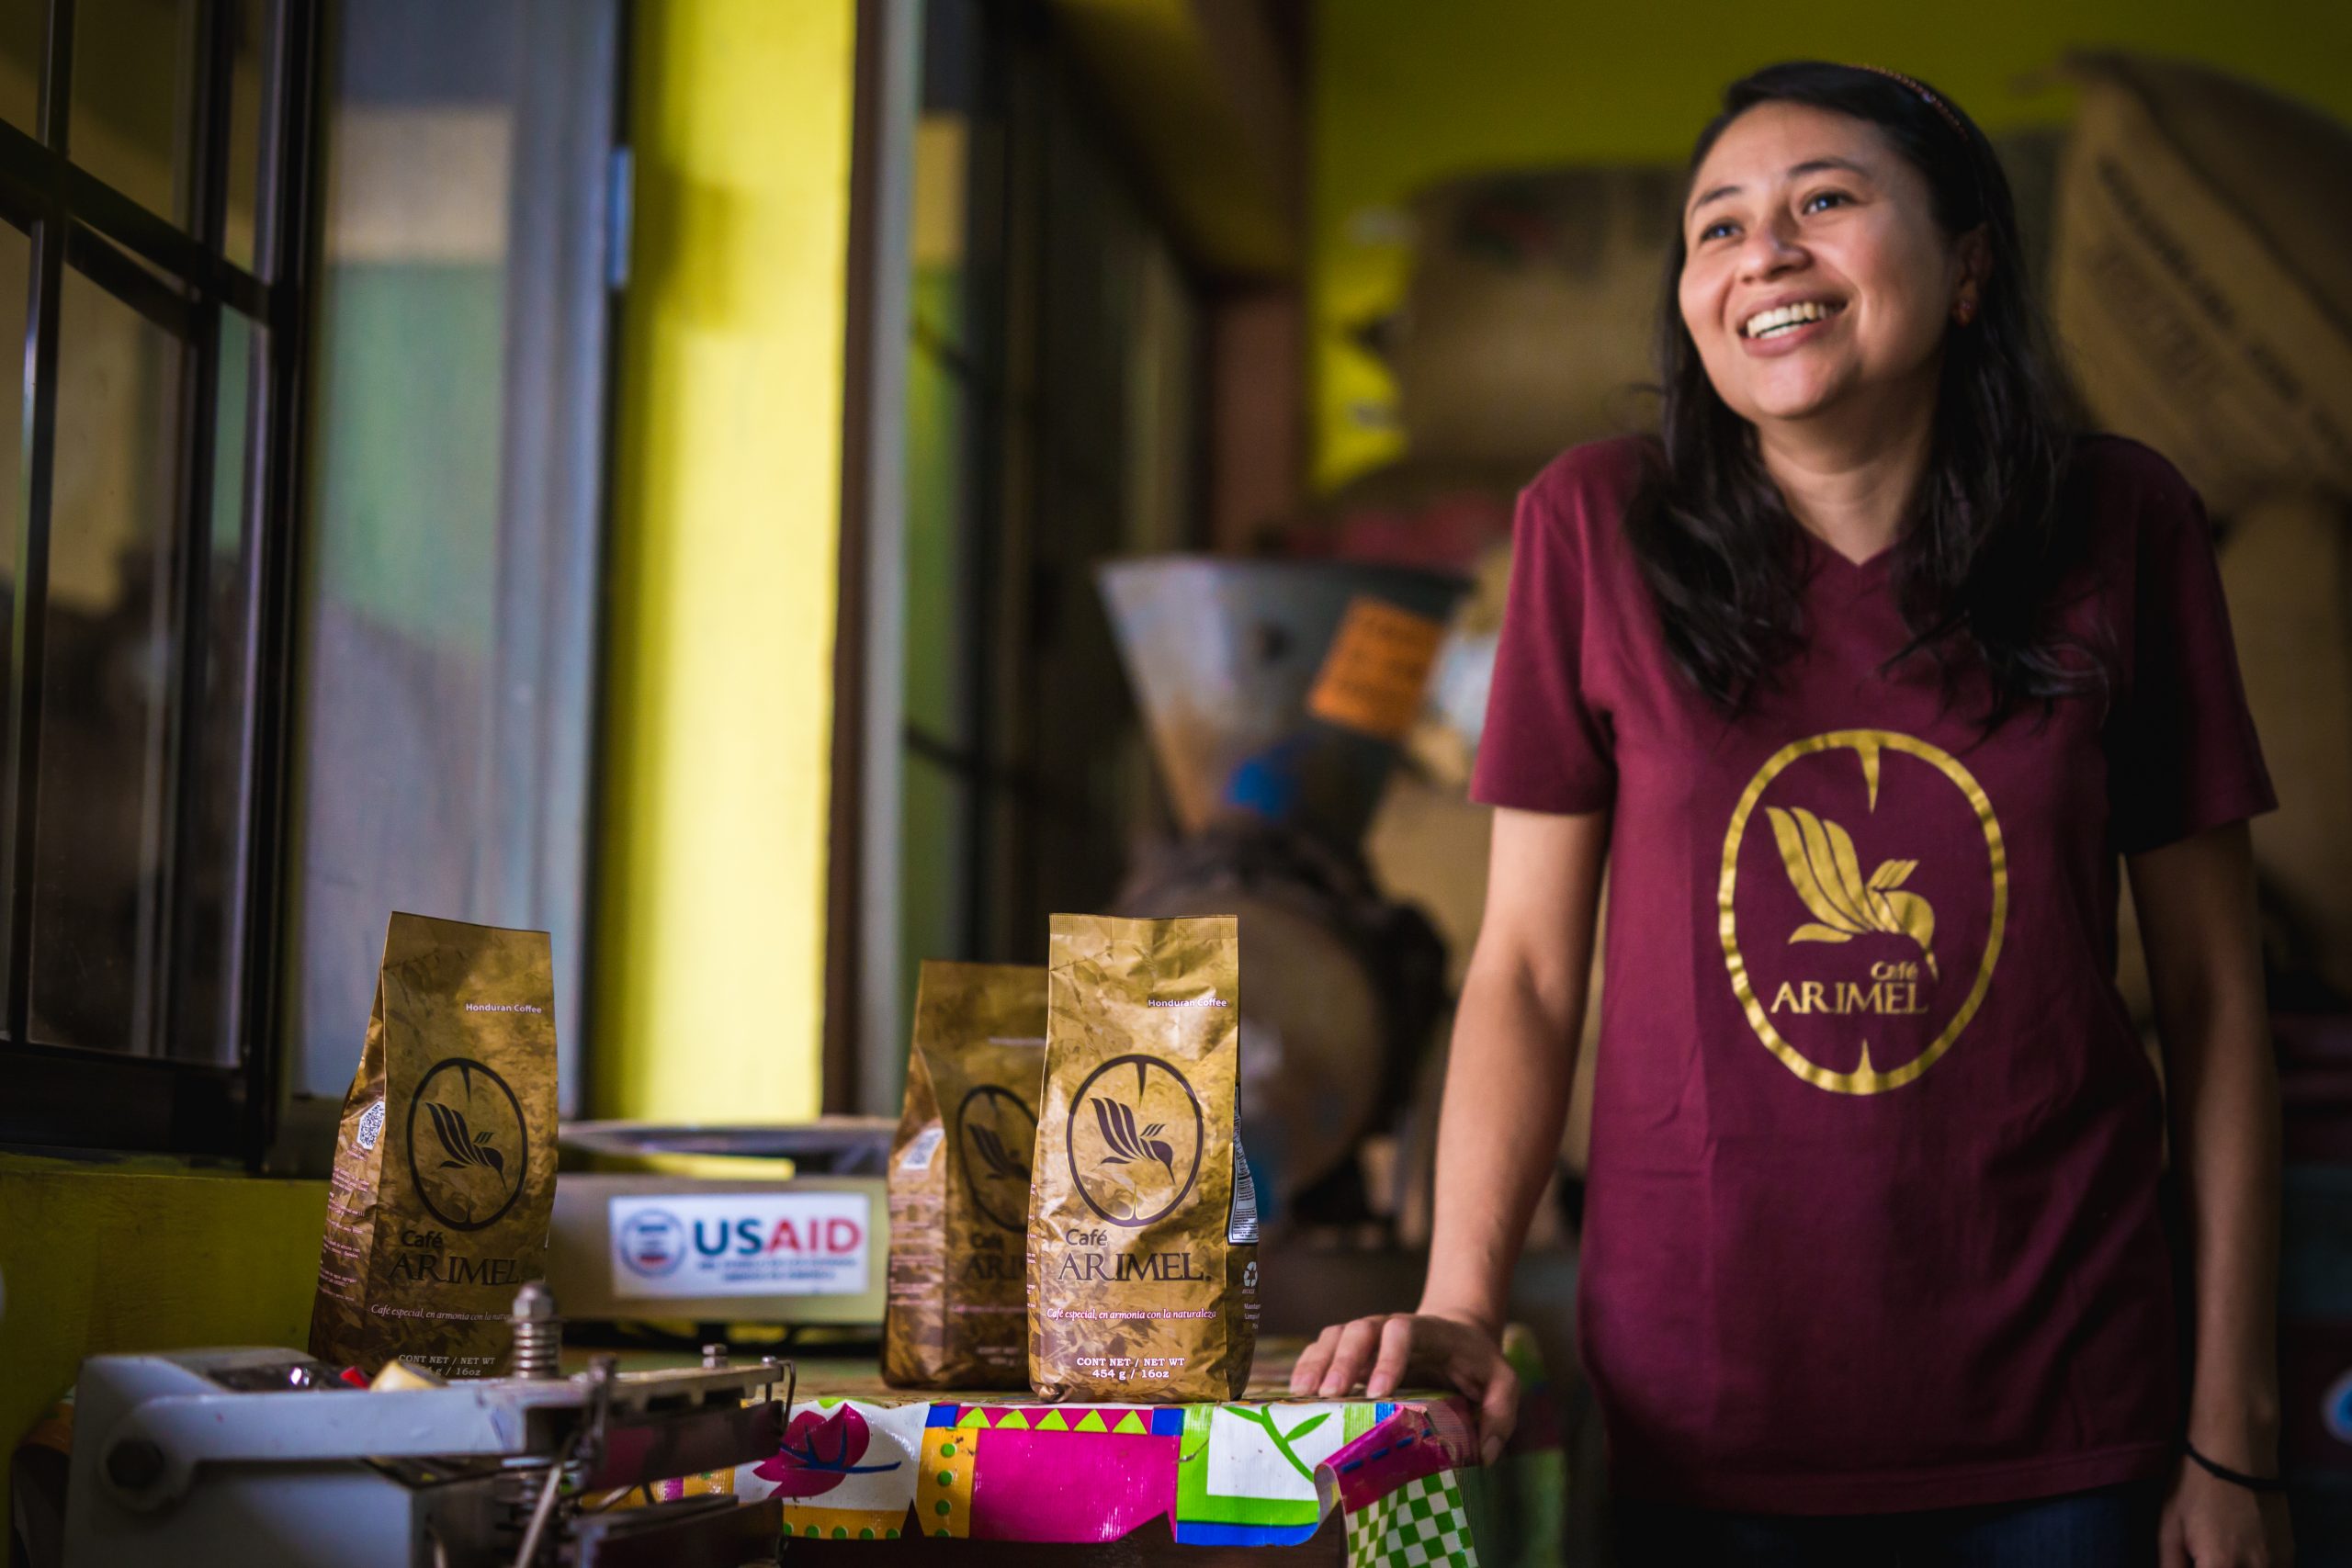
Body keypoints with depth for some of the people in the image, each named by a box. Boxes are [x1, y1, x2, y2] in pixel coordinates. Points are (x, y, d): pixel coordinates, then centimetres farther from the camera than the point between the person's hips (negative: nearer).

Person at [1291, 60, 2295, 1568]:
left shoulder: (2122, 528, -2)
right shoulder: (1597, 528, -3)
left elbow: (2212, 986, 1)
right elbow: (1529, 962, 0)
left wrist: (2234, 1437, -1)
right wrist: (1460, 1308, -13)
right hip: (1700, 1412, 0)